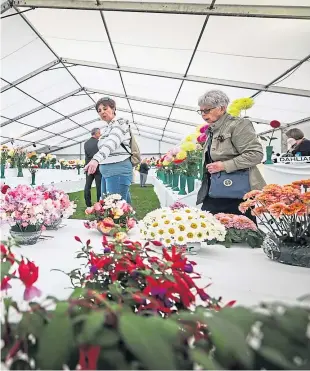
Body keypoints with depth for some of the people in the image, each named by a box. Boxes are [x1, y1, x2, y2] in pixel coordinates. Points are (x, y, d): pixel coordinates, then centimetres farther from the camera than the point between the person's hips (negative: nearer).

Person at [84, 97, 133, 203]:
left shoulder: (120, 123, -8)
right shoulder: (107, 128, 21)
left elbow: (111, 143, -26)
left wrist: (96, 159, -42)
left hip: (118, 170, -10)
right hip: (107, 171, 10)